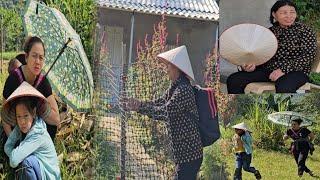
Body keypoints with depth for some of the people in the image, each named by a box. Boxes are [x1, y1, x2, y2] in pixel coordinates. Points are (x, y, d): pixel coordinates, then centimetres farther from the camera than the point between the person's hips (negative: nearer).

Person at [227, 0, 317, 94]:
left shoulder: (305, 31, 2)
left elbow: (308, 56, -9)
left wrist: (284, 69, -21)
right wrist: (250, 65, -11)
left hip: (295, 71, -5)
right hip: (268, 70, 5)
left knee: (284, 87, -41)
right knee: (233, 80, -13)